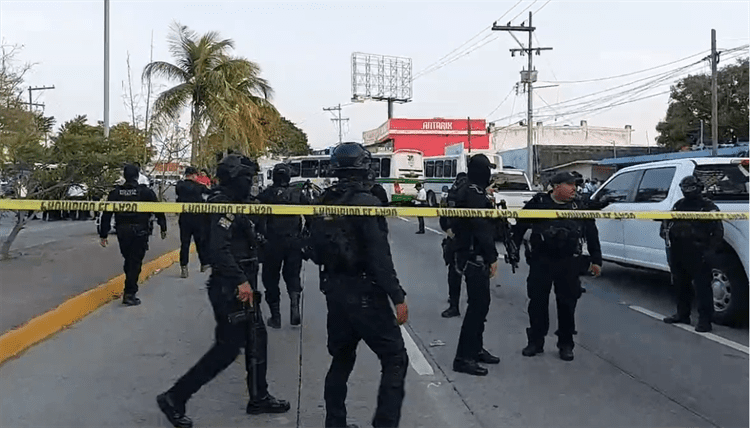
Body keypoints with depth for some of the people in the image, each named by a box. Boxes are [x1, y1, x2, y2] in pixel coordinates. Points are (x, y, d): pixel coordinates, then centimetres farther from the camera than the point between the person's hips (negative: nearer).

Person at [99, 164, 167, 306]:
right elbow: (158, 210, -2)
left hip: (122, 231, 3)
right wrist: (163, 228, 8)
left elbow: (106, 215, 4)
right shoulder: (145, 192, -5)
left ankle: (130, 289, 29)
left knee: (128, 260, 19)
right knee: (135, 262, 0)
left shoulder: (115, 193, 4)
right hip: (140, 231, -3)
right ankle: (129, 294, -3)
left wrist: (103, 234, 8)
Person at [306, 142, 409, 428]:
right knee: (395, 360, 2)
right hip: (364, 294, -7)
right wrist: (398, 297, -16)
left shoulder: (324, 204, 6)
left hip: (334, 291, 8)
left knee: (341, 359, 20)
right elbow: (380, 257, -20)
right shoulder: (366, 202, -16)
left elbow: (315, 253, 10)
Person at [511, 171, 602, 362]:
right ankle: (535, 342, 17)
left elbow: (591, 234, 11)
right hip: (540, 261, -1)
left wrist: (596, 260, 9)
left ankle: (566, 344, 18)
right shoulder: (538, 203, 0)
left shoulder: (579, 207, 6)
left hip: (569, 263, 1)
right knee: (537, 302, 4)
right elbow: (520, 227, 5)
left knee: (567, 303, 5)